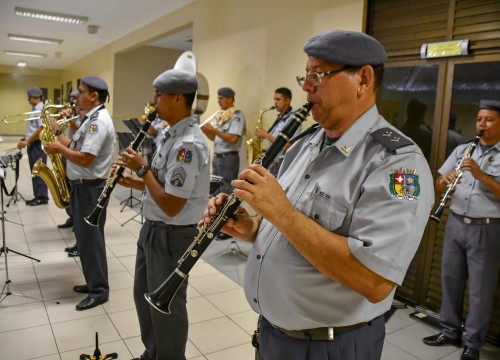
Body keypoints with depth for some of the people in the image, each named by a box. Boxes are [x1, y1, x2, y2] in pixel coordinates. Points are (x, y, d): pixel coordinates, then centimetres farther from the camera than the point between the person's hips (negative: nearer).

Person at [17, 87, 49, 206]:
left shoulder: (41, 109, -15)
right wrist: (25, 140, 12)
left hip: (38, 144, -10)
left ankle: (42, 197, 2)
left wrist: (27, 142, -18)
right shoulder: (34, 109, 16)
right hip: (32, 144, 10)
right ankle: (37, 196, 19)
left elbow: (41, 129, -22)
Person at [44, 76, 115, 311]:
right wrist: (58, 134, 7)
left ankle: (99, 291, 11)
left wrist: (60, 148, -13)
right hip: (82, 186, 11)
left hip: (89, 188, -11)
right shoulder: (90, 119, 14)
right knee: (86, 239, 17)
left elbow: (84, 159, -25)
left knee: (90, 240, -2)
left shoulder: (99, 121, -20)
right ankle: (94, 283, 29)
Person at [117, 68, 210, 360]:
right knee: (145, 295, 24)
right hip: (153, 228, 10)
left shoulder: (189, 144, -25)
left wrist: (142, 168, -18)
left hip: (172, 236, -10)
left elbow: (171, 205, -27)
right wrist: (134, 181, 1)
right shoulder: (172, 134, 7)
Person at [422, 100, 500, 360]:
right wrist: (445, 180, -12)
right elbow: (438, 186, 9)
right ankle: (450, 331, 30)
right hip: (455, 224, 4)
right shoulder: (462, 149, 10)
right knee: (450, 279, 13)